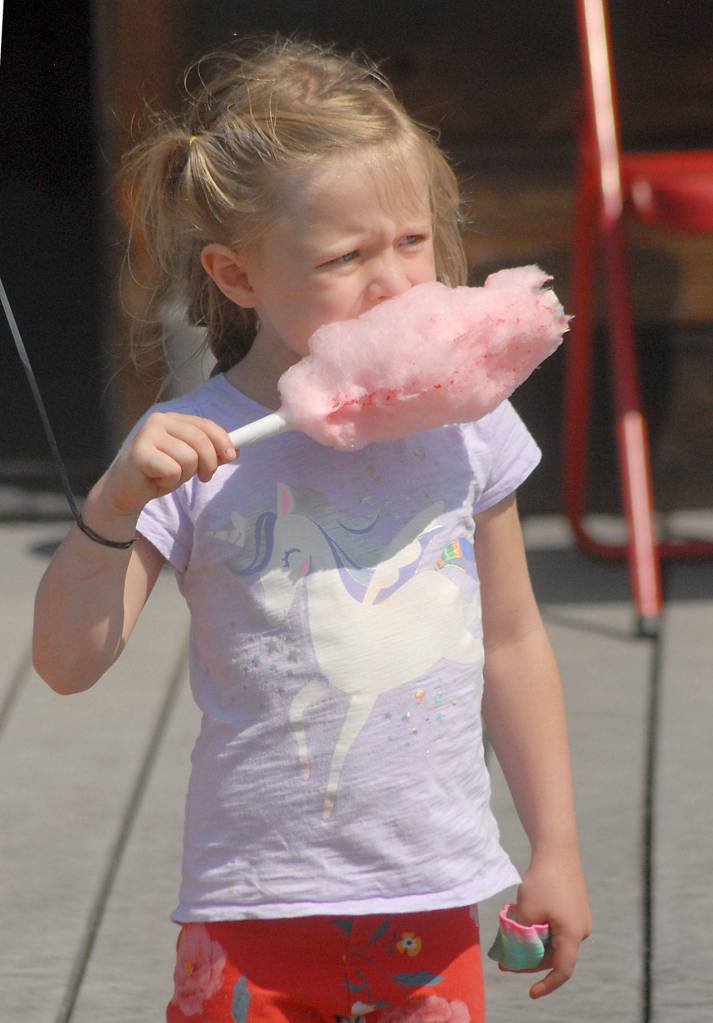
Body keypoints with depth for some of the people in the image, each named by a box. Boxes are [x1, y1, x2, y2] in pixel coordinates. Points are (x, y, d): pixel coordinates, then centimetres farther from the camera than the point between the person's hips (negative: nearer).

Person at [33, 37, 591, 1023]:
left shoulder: (462, 420, 0)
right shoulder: (194, 451, -9)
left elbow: (510, 642, 12)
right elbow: (68, 662, -12)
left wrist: (555, 849, 14)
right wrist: (115, 505, -27)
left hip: (433, 902, 2)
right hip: (255, 912, -2)